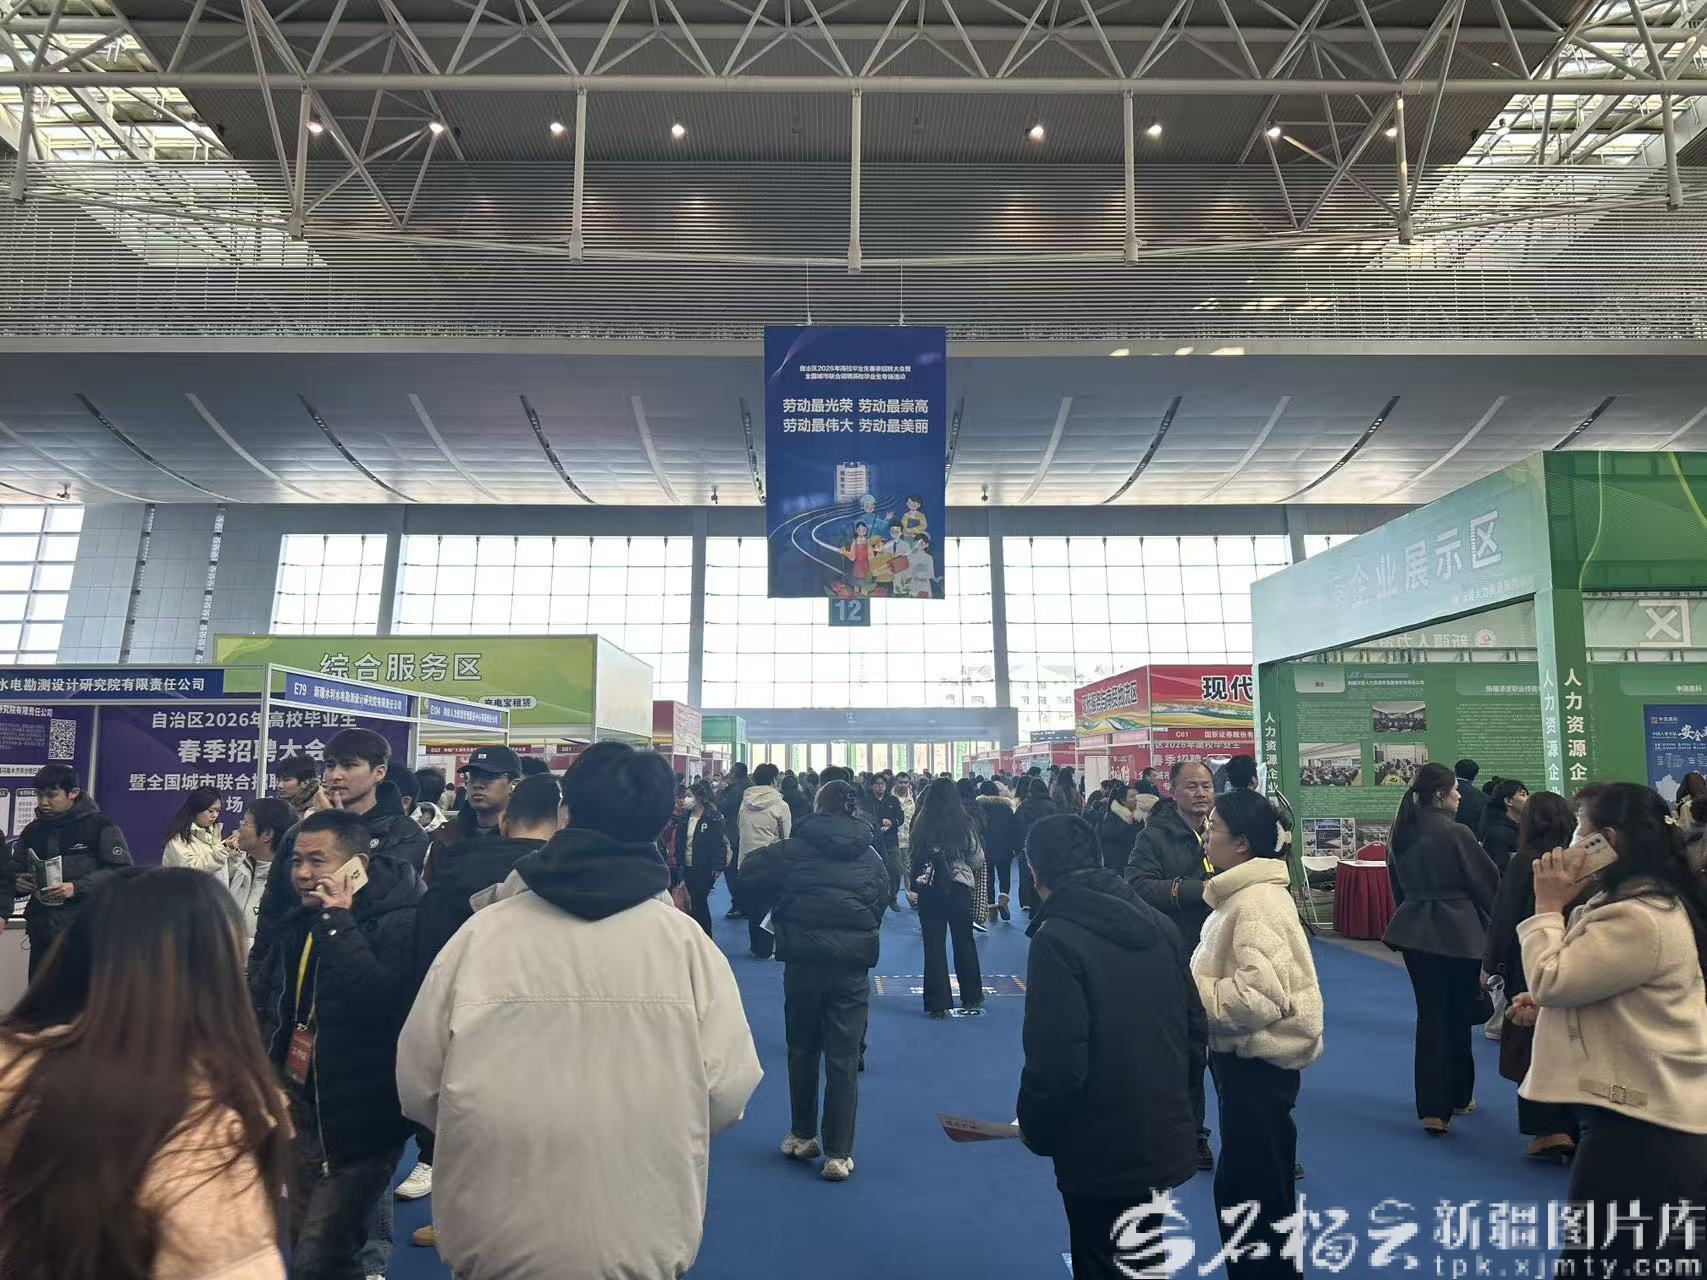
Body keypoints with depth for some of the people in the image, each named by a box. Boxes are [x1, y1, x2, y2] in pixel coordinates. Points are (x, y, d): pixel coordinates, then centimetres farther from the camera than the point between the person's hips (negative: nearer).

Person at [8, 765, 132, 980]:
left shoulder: (100, 826, -5)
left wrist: (77, 887, -18)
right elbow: (15, 870, 23)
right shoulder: (32, 830, 13)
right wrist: (18, 882, 0)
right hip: (41, 928, 6)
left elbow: (122, 870, -9)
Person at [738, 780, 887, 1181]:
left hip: (803, 959, -1)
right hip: (852, 963, 1)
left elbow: (749, 876, -2)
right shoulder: (871, 857, 5)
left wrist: (779, 906, 13)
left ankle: (802, 1136, 30)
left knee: (802, 1050, 17)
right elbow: (882, 902, 11)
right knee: (844, 1059, 5)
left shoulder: (794, 848, -3)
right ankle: (838, 1155, 8)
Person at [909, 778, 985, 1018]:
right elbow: (978, 859, 1)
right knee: (964, 941, 15)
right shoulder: (963, 825, -8)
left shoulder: (921, 824, -6)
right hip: (959, 887, 0)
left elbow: (911, 857, 1)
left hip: (928, 888, 0)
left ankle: (938, 1004, 9)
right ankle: (971, 997, 27)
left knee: (934, 944, 7)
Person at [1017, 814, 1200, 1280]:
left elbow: (1056, 1061, -22)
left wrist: (1036, 1131, -5)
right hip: (1165, 1137, 7)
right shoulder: (1158, 926, 1)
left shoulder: (1057, 939, -21)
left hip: (1100, 1153, -7)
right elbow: (1194, 1025, 8)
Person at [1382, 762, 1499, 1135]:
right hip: (1458, 933, -5)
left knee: (1430, 1014, 10)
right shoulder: (1455, 833, -16)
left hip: (1415, 932, 5)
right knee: (1457, 1016, 12)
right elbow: (1487, 883, -7)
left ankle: (1433, 1109, 9)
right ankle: (1457, 1097, 27)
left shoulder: (1401, 834, 3)